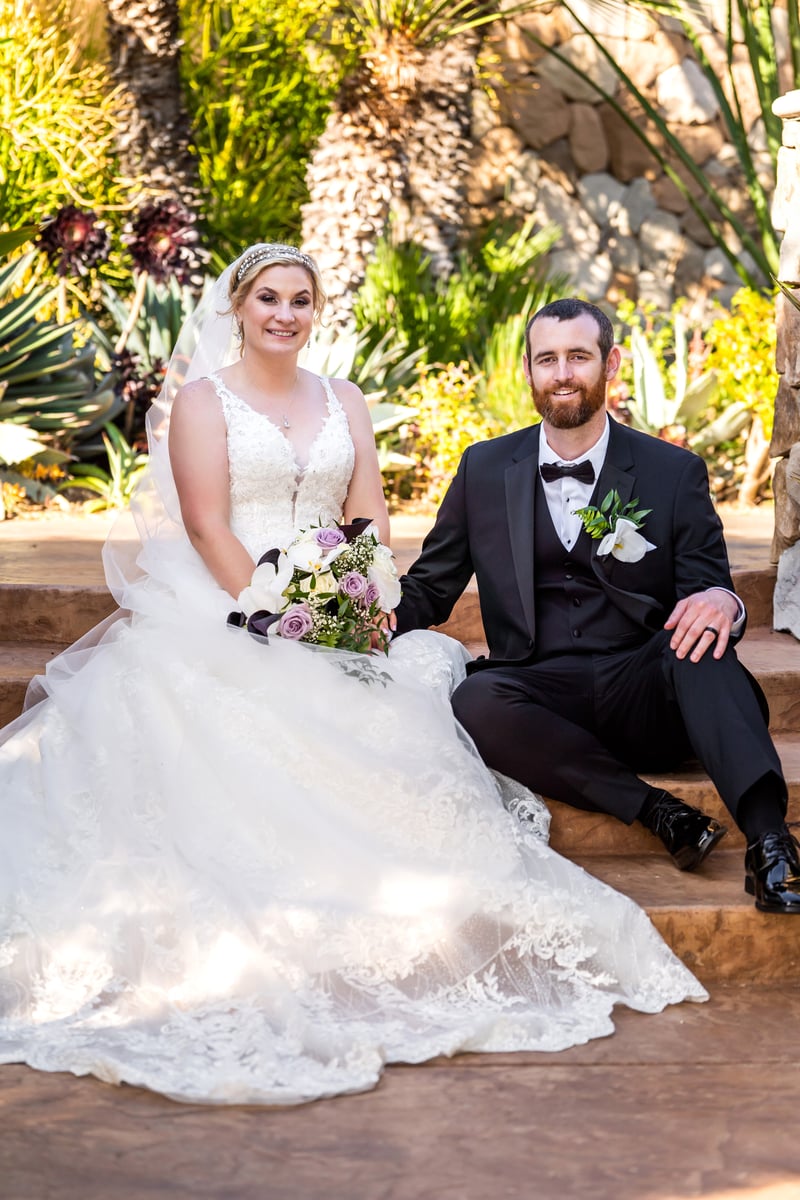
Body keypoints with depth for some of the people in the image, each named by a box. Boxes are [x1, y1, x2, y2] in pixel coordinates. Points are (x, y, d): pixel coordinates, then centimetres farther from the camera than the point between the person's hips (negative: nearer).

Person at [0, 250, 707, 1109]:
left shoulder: (342, 402, 19)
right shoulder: (200, 397, 5)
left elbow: (371, 525, 11)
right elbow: (207, 528, -6)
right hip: (228, 612, -4)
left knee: (428, 665, -26)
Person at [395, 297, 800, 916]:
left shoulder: (675, 473, 8)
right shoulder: (484, 469, 12)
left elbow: (707, 592, 2)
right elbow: (429, 587, 16)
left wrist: (722, 601, -24)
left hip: (646, 695, 0)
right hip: (538, 696, 1)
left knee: (701, 631, -32)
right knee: (476, 700, -33)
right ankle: (653, 808, -30)